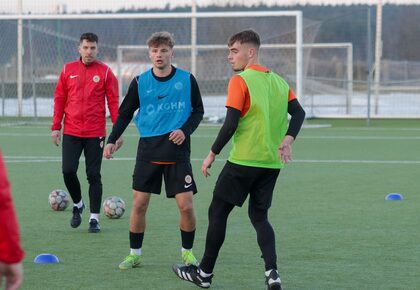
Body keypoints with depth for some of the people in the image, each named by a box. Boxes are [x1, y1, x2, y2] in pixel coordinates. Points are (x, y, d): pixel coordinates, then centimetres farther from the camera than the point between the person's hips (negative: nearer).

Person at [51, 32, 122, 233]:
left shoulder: (105, 72, 0)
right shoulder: (68, 70, 5)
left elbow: (113, 102, 0)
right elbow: (59, 99, 8)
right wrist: (56, 127, 4)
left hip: (95, 133, -2)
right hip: (71, 132, 2)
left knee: (94, 175, 0)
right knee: (68, 171, -7)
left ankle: (94, 218, 7)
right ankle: (77, 205, 20)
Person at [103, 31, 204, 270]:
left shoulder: (187, 80, -2)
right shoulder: (140, 82, 1)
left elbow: (198, 110, 7)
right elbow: (125, 113, 9)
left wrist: (185, 130, -10)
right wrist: (112, 140, -2)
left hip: (177, 151, -1)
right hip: (148, 151, 1)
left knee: (186, 205, -5)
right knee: (139, 204, -1)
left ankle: (188, 252, 16)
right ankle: (135, 254, 13)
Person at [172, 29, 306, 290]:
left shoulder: (240, 81, -10)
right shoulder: (279, 82, 11)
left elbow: (230, 124, -16)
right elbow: (299, 113, 3)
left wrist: (212, 155, -8)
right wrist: (287, 140, -5)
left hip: (243, 161, -6)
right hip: (272, 163, 6)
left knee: (218, 212, 8)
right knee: (260, 217, 15)